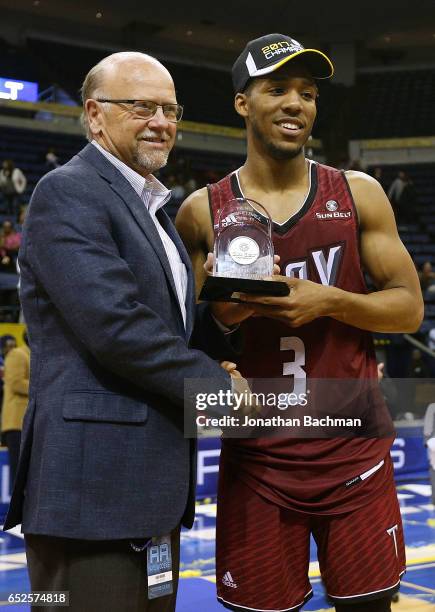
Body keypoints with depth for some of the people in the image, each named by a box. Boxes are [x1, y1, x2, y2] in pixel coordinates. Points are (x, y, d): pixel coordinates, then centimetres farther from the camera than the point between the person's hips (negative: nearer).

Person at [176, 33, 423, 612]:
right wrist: (221, 313, -15)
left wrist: (329, 301, -14)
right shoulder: (201, 212, 1)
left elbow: (410, 307, 3)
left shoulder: (359, 194, 2)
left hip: (354, 452, 1)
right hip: (257, 458, 0)